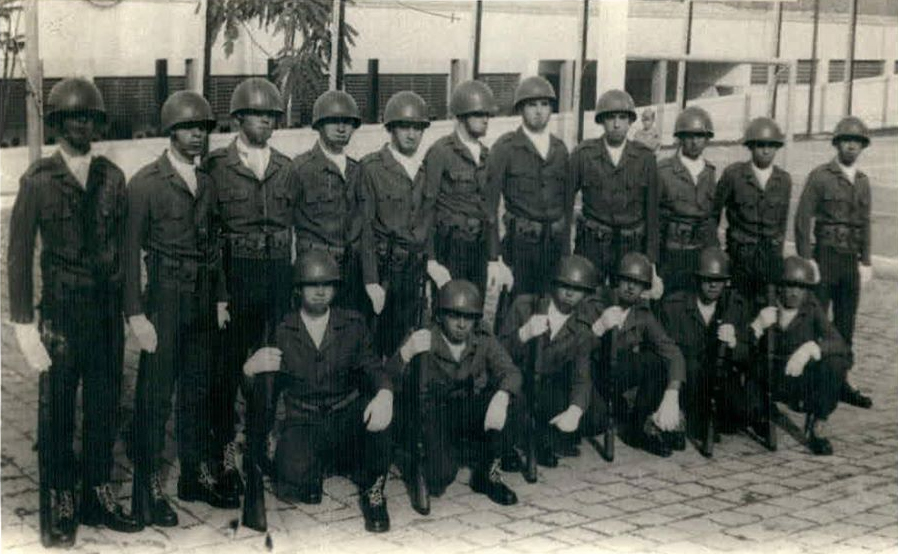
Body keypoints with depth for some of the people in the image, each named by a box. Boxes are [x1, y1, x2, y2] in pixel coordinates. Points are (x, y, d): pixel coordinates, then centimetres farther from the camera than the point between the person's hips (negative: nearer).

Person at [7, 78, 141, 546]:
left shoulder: (112, 177, 8)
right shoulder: (38, 180, -3)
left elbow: (123, 246, 11)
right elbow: (19, 255, -2)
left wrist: (129, 307, 7)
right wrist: (23, 322, -7)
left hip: (107, 308, 4)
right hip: (62, 308, -3)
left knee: (105, 406, 9)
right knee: (59, 411, 3)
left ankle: (98, 497, 23)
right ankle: (61, 507, 15)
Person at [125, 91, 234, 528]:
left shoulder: (206, 182, 12)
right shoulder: (145, 182, -7)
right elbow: (131, 250, -9)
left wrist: (221, 299, 12)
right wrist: (136, 315, -13)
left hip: (203, 302, 6)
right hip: (165, 299, -6)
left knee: (198, 391, 14)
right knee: (155, 396, -4)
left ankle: (197, 476, 27)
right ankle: (147, 494, 5)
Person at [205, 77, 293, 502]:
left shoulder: (284, 167, 12)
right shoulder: (217, 165, 0)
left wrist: (292, 276, 10)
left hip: (278, 272, 4)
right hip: (235, 272, -4)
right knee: (230, 364, -1)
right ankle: (224, 455, 9)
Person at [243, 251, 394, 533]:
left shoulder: (353, 324, 9)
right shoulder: (281, 332, 4)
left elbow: (373, 368, -1)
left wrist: (385, 393, -27)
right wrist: (250, 368, -21)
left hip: (347, 420, 1)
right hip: (303, 424, -1)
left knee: (377, 406, -34)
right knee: (295, 481, -31)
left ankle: (373, 491, -11)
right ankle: (318, 467, 9)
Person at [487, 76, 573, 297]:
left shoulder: (560, 148, 13)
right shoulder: (505, 147, -2)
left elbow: (568, 200, 16)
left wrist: (566, 247, 13)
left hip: (553, 243, 4)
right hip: (519, 240, -4)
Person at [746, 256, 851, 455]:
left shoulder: (811, 309, -5)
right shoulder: (765, 308, -5)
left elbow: (842, 346, -19)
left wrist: (811, 348, -37)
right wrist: (758, 326, -27)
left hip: (801, 379, 0)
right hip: (767, 379, 0)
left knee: (835, 363, -30)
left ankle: (818, 428, -12)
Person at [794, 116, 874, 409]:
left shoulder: (862, 181, 13)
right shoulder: (820, 176, -5)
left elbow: (864, 224, 17)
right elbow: (802, 219, -8)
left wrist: (866, 261, 11)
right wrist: (806, 260, -13)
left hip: (852, 261, 6)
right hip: (826, 258, -6)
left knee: (845, 326, 9)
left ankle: (840, 382, 17)